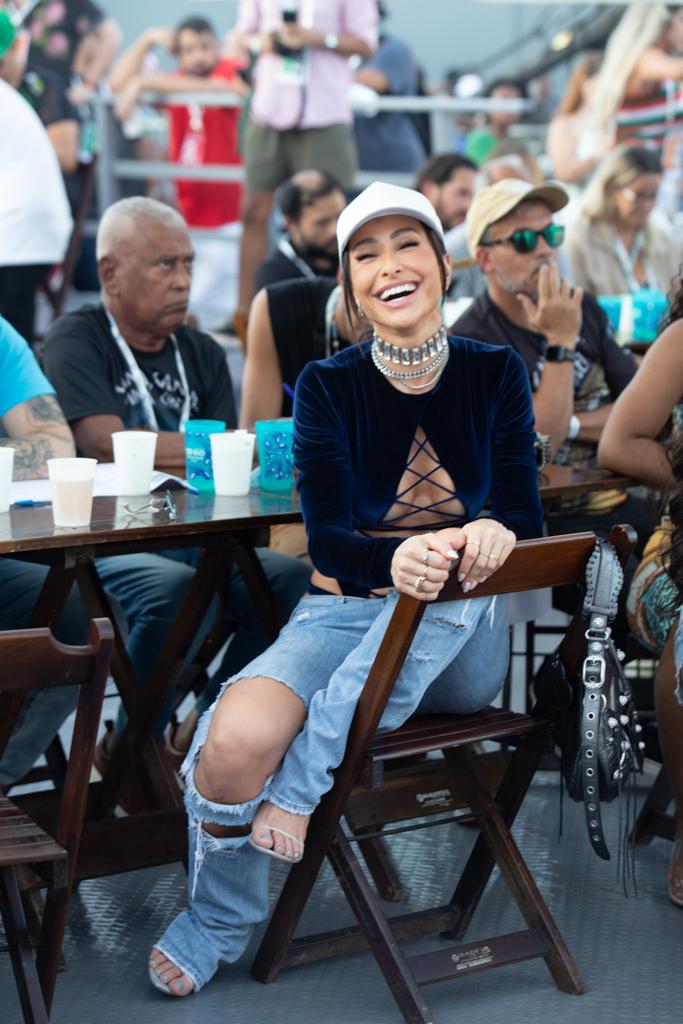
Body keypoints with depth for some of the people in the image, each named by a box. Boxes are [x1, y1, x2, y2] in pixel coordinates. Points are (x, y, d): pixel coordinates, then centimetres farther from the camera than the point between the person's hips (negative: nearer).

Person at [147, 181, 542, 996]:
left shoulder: (495, 376, 2)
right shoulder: (327, 387, -1)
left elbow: (523, 516, -6)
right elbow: (325, 535, -12)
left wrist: (494, 532, -32)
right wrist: (392, 560, -37)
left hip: (461, 643, 1)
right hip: (342, 616, -1)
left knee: (448, 575, -36)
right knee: (237, 738, -31)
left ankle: (300, 780, -26)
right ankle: (220, 918, 0)